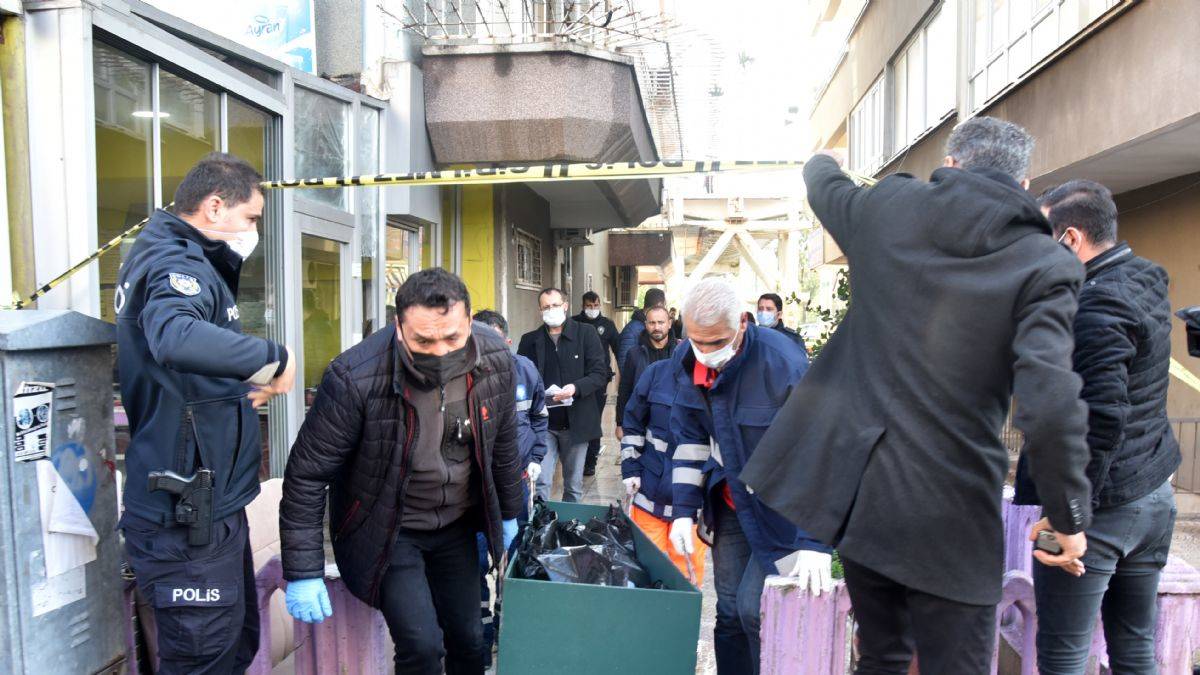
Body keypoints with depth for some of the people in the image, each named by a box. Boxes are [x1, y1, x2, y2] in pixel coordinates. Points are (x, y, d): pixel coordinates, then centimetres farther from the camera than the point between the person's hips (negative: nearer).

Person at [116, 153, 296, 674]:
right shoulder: (176, 264, -18)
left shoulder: (182, 258, 13)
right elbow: (174, 337, -41)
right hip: (188, 518, -10)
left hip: (207, 507, 10)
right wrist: (274, 358, -31)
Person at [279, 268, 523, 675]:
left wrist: (509, 515, 13)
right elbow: (307, 474, -19)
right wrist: (303, 573, -17)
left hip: (457, 525, 4)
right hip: (385, 530, -4)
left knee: (469, 641, 13)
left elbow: (503, 444, 2)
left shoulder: (495, 360, -16)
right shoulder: (354, 378, -29)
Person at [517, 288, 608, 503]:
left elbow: (600, 373, -5)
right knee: (540, 482, -2)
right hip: (543, 423, 1)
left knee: (574, 486, 12)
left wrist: (576, 388, -22)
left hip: (576, 422, -1)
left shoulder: (586, 334, 0)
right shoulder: (530, 340, 7)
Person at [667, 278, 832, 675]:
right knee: (729, 610, 10)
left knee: (754, 609, -9)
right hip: (730, 501, 5)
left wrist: (815, 542, -30)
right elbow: (690, 440, 3)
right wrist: (684, 510, -3)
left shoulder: (783, 363, -27)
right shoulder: (685, 363, -7)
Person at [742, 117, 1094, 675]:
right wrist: (1069, 516, -5)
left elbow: (825, 185, 26)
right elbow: (1048, 402, -19)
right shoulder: (1047, 265, -8)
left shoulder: (887, 207, 2)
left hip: (853, 475, 4)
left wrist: (822, 163, 50)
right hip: (946, 505, -4)